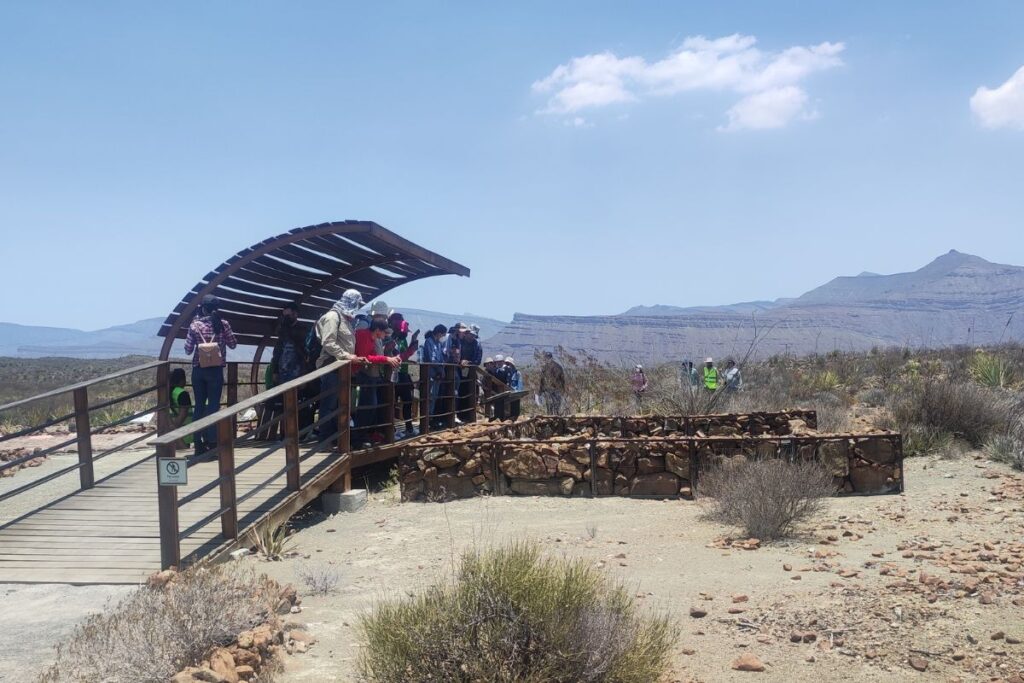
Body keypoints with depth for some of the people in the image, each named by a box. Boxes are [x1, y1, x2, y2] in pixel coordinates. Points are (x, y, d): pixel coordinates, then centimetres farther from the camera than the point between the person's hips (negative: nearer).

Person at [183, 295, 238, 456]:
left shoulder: (195, 325, -3)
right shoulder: (223, 324, -5)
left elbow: (188, 349, 2)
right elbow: (233, 344, 6)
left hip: (198, 370, 1)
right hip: (216, 370, -1)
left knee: (199, 405, 9)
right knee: (213, 405, 2)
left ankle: (199, 444, 9)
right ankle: (212, 442, -3)